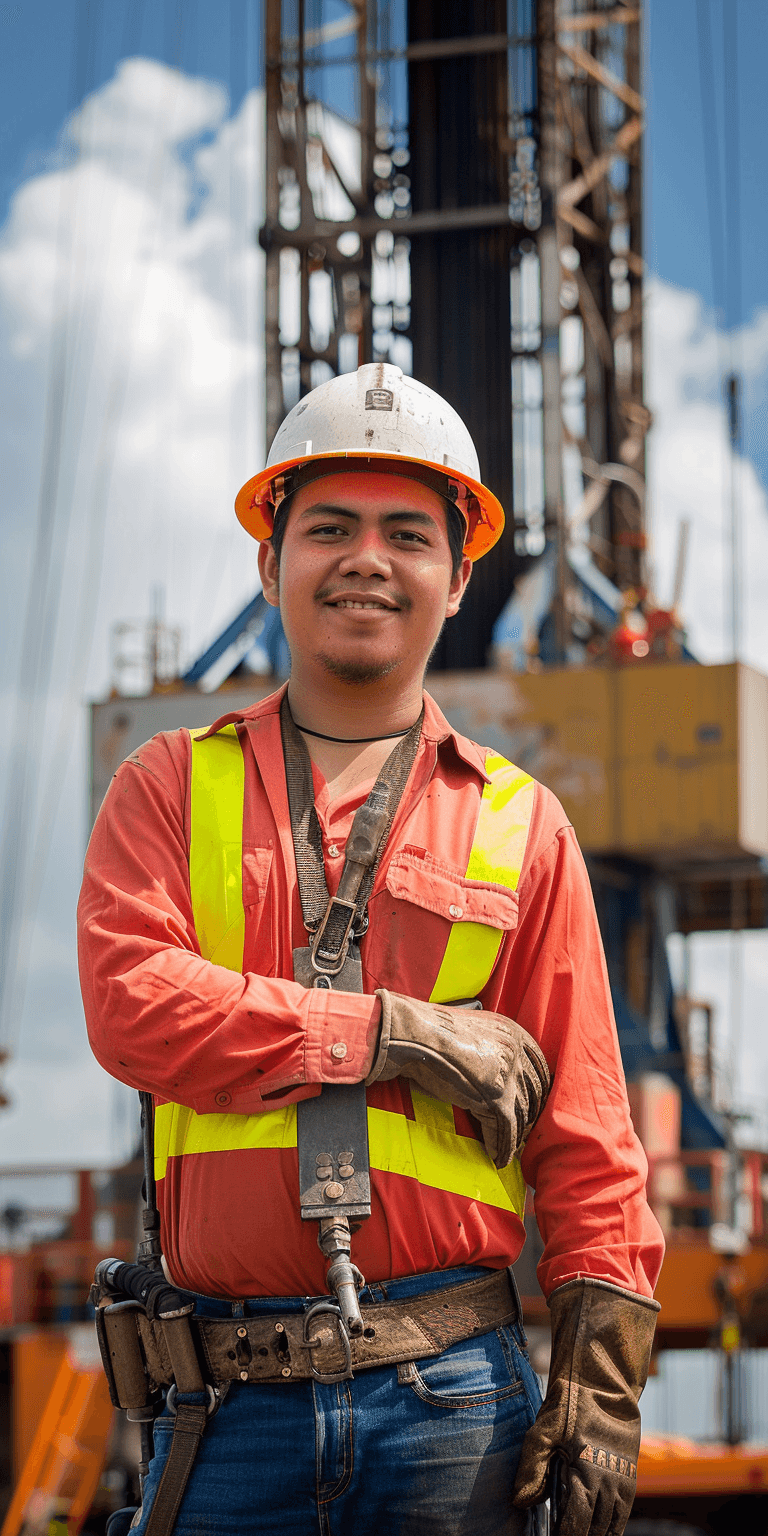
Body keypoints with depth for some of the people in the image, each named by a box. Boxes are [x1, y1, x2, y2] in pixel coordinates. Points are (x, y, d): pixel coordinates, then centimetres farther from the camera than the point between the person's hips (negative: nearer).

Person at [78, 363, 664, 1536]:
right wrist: (402, 1035, -11)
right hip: (231, 1399, 0)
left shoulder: (519, 824, 10)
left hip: (455, 1395, 0)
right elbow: (130, 1003, -8)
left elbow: (584, 1133, 6)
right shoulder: (171, 789, 10)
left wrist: (603, 1377, -4)